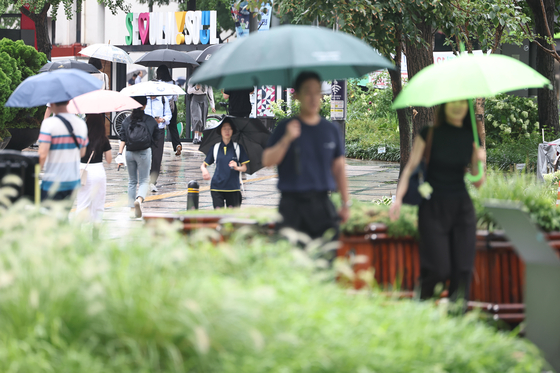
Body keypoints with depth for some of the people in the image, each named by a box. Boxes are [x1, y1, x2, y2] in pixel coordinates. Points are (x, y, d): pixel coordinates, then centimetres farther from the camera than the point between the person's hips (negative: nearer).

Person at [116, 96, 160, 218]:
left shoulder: (126, 121, 1)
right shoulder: (150, 121, -4)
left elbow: (122, 139, -5)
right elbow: (155, 138, 3)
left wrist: (120, 154, -7)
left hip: (130, 153, 2)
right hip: (144, 153, -2)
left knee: (132, 181, 14)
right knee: (144, 181, 3)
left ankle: (132, 208, 14)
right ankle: (139, 199, -27)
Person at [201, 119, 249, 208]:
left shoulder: (238, 147, 7)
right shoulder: (215, 148, 9)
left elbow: (244, 168, 6)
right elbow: (203, 165, 11)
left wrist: (236, 167, -16)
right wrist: (204, 170, -13)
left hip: (233, 187, 0)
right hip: (217, 187, 0)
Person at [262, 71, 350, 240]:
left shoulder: (332, 130, 12)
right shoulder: (286, 128, 4)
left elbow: (338, 169, 15)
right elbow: (267, 161, -4)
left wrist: (346, 204, 11)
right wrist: (287, 139, -17)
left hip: (322, 203, 2)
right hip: (292, 205, -2)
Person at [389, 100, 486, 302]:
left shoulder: (471, 138, 6)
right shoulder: (429, 134, -2)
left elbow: (477, 183, 8)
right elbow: (410, 167, -5)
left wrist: (479, 162, -12)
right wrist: (398, 198, -19)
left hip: (461, 207, 3)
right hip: (433, 207, -3)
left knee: (462, 270, -4)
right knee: (438, 269, -11)